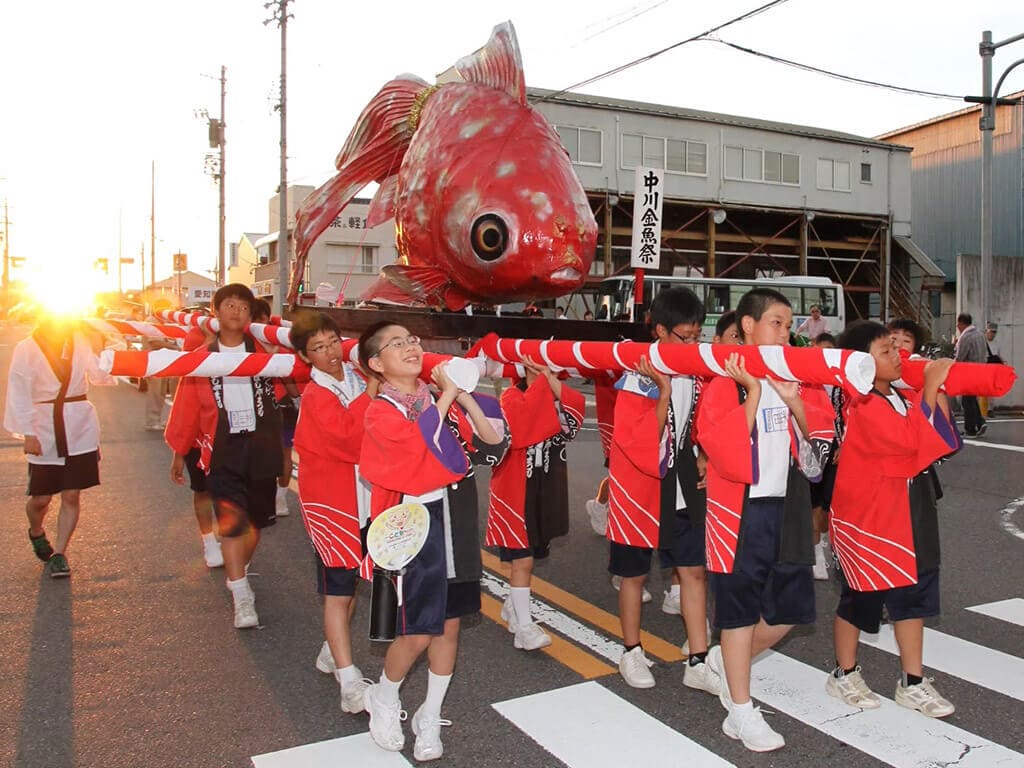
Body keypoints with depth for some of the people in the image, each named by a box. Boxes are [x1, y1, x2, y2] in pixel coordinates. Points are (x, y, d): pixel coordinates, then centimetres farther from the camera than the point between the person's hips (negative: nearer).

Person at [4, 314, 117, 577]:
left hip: (80, 429, 2)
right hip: (45, 430, -2)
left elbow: (100, 375, -5)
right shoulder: (27, 349, -6)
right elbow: (19, 393, -6)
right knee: (41, 498, 8)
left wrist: (99, 344, -19)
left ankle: (59, 553, 14)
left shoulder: (81, 341, 2)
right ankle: (36, 533, 40)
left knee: (72, 496, 2)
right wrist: (28, 433, -12)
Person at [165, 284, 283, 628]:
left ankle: (237, 572, 39)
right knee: (232, 520, -13)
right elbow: (186, 406, 8)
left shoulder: (264, 352, 4)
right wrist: (179, 452, 11)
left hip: (261, 447, 2)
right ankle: (242, 599, -9)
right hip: (222, 451, -2)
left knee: (256, 519, 13)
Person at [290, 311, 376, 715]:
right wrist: (369, 396, -21)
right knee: (338, 590, -3)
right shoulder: (316, 396, -14)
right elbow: (349, 437, -28)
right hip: (331, 502, -7)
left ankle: (332, 652, 36)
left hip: (364, 496, 7)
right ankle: (350, 684, 1)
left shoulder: (359, 380, 5)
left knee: (352, 582, 17)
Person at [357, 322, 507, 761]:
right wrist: (446, 395, -18)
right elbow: (420, 440, -27)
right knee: (419, 631, -2)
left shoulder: (441, 398, 8)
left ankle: (430, 717, 30)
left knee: (450, 623, 11)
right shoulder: (381, 412, -7)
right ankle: (384, 699, 29)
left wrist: (464, 396, -11)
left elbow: (492, 443, 0)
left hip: (458, 519, 5)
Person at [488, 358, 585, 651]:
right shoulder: (512, 396, -9)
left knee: (529, 553, 17)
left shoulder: (559, 394, 7)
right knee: (522, 559, -6)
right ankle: (523, 627, 1)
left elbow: (577, 409, -14)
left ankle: (513, 605, 37)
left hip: (549, 487, 6)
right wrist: (540, 381, -24)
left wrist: (552, 379, -21)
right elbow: (523, 422, -31)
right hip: (517, 487, -6)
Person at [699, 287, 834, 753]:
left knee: (790, 605, 12)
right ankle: (741, 712, 18)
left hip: (788, 504, 6)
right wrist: (754, 391, -19)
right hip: (741, 507, -6)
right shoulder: (725, 382, -9)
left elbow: (817, 435, 6)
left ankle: (728, 661, 36)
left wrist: (793, 401, -10)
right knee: (740, 605, 5)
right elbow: (725, 447, -20)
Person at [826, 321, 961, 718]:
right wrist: (930, 387, -24)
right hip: (868, 516, -8)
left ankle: (912, 682, 23)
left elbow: (937, 433, 9)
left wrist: (937, 387, -2)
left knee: (913, 594, 12)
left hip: (909, 512, 8)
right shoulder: (863, 406, -19)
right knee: (859, 598, 7)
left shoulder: (904, 397, 9)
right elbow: (909, 437, -30)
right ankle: (844, 674, 25)